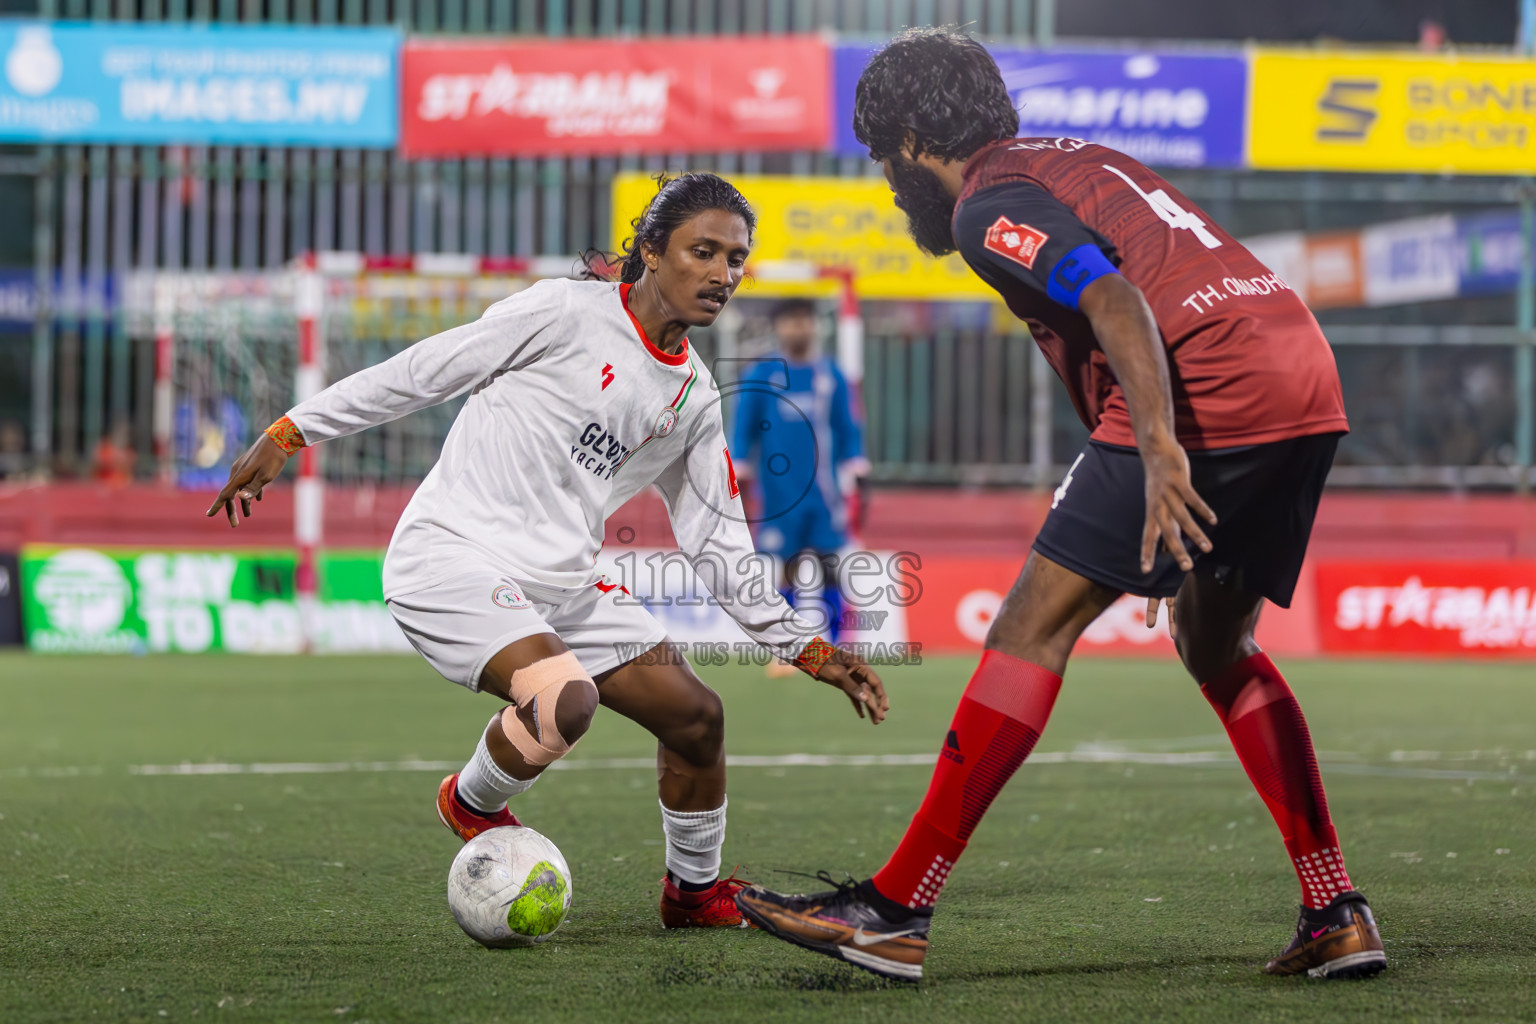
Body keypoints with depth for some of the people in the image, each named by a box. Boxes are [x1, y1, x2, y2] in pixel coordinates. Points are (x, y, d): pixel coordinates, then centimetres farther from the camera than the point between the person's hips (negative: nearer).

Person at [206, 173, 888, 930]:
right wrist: (290, 434, -6)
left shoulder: (693, 399, 11)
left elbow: (715, 542, 18)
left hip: (561, 583, 7)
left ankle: (694, 890, 27)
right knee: (565, 699, -30)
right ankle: (472, 805, 2)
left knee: (694, 715, 2)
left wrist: (808, 650, 14)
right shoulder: (566, 313, -9)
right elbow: (422, 371, -5)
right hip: (452, 556, -7)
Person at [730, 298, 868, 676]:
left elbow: (848, 430, 10)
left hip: (825, 490, 1)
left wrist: (856, 480, 2)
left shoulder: (830, 375, 7)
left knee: (829, 572, -3)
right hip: (779, 491, -1)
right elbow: (743, 431, 4)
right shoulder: (759, 375, 2)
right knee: (783, 574, 0)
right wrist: (738, 482, -4)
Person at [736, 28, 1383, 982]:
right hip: (1308, 383, 9)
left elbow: (1113, 300, -18)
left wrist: (1160, 447, -28)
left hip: (1203, 395, -9)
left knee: (1033, 626, -5)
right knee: (1220, 649, 23)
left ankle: (895, 911, -6)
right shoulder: (1078, 158, 28)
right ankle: (1338, 914, 17)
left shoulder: (990, 205, -1)